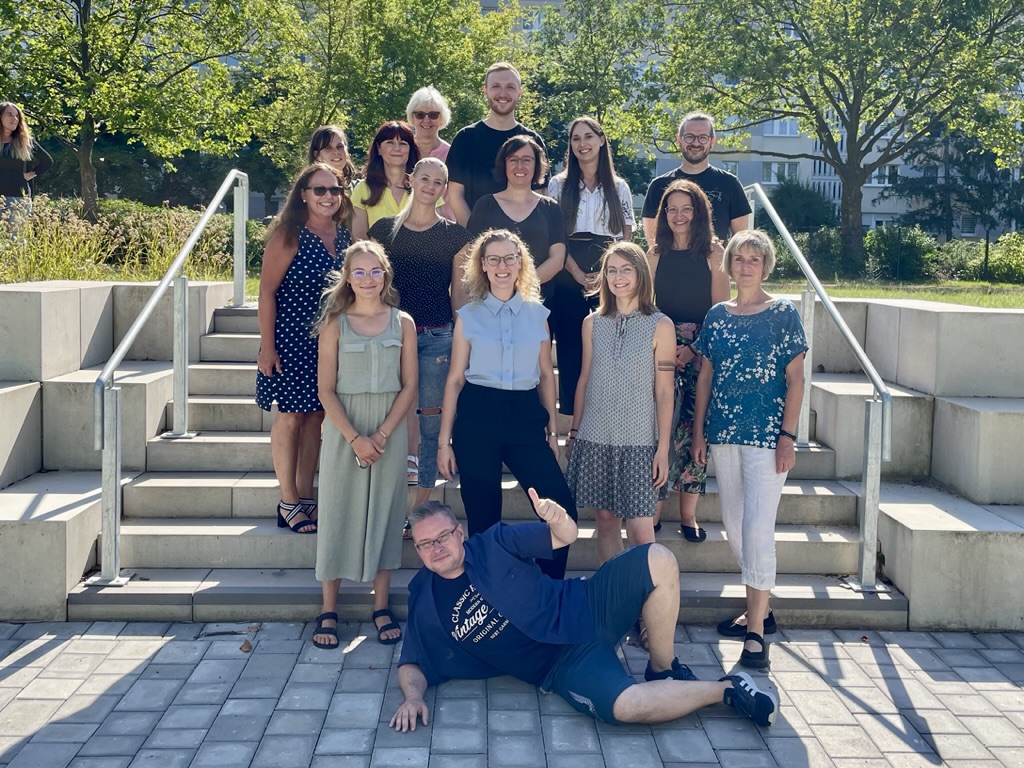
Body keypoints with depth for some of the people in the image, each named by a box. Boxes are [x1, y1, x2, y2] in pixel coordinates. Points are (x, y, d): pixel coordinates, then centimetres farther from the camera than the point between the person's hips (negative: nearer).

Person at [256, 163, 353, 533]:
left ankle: (306, 498, 20)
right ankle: (288, 502, 12)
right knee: (291, 416, 1)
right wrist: (266, 346, -14)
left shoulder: (344, 236, 6)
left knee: (315, 417, 10)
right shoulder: (288, 235, -10)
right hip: (291, 339, -5)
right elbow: (267, 291, -11)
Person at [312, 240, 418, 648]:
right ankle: (328, 611, 13)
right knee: (337, 513, 4)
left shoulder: (402, 323, 3)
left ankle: (381, 607, 17)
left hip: (389, 432, 1)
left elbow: (409, 387, 1)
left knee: (385, 514, 6)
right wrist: (355, 438, -14)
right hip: (344, 431, -1)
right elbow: (326, 390, -4)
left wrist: (381, 435, -10)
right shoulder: (335, 324, 0)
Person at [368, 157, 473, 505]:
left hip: (436, 337, -1)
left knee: (430, 420, 2)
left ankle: (419, 510, 9)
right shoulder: (384, 229, 7)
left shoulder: (455, 235, 5)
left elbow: (459, 293, 6)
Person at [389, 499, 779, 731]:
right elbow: (412, 664, 7)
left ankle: (663, 670, -4)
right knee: (626, 705, -34)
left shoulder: (494, 543, -1)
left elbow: (567, 537, 0)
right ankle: (725, 688, -9)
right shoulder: (425, 605, -1)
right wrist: (412, 697, -17)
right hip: (564, 664, -2)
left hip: (582, 607, 2)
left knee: (658, 561, -21)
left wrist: (557, 518, -25)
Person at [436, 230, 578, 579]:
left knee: (561, 507, -8)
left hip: (525, 415, 1)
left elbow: (546, 375, 11)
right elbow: (455, 379, 3)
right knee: (483, 518, 5)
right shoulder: (468, 316, 4)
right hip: (478, 416, -1)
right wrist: (444, 440, 0)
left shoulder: (537, 313, 8)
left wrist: (552, 430, 8)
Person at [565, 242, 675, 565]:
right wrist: (573, 433, 12)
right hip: (595, 438, 3)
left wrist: (663, 449, -6)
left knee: (640, 531, -6)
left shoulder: (660, 326, -3)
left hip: (639, 441, -3)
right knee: (605, 519, 10)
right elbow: (584, 380, 12)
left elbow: (664, 391, -4)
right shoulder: (593, 323, 6)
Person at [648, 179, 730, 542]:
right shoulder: (656, 253, 10)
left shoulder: (713, 253, 2)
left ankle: (688, 514, 6)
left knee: (694, 430, -2)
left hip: (701, 352, -1)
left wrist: (694, 348, -12)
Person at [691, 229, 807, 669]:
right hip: (724, 434, 5)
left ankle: (756, 632, -4)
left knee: (757, 527, -10)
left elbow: (795, 379, -4)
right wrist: (699, 431, 7)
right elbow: (705, 377, 12)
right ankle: (759, 609, 27)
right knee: (733, 525, 11)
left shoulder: (783, 314, -3)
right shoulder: (717, 316, 9)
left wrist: (787, 436, -11)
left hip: (767, 436, -5)